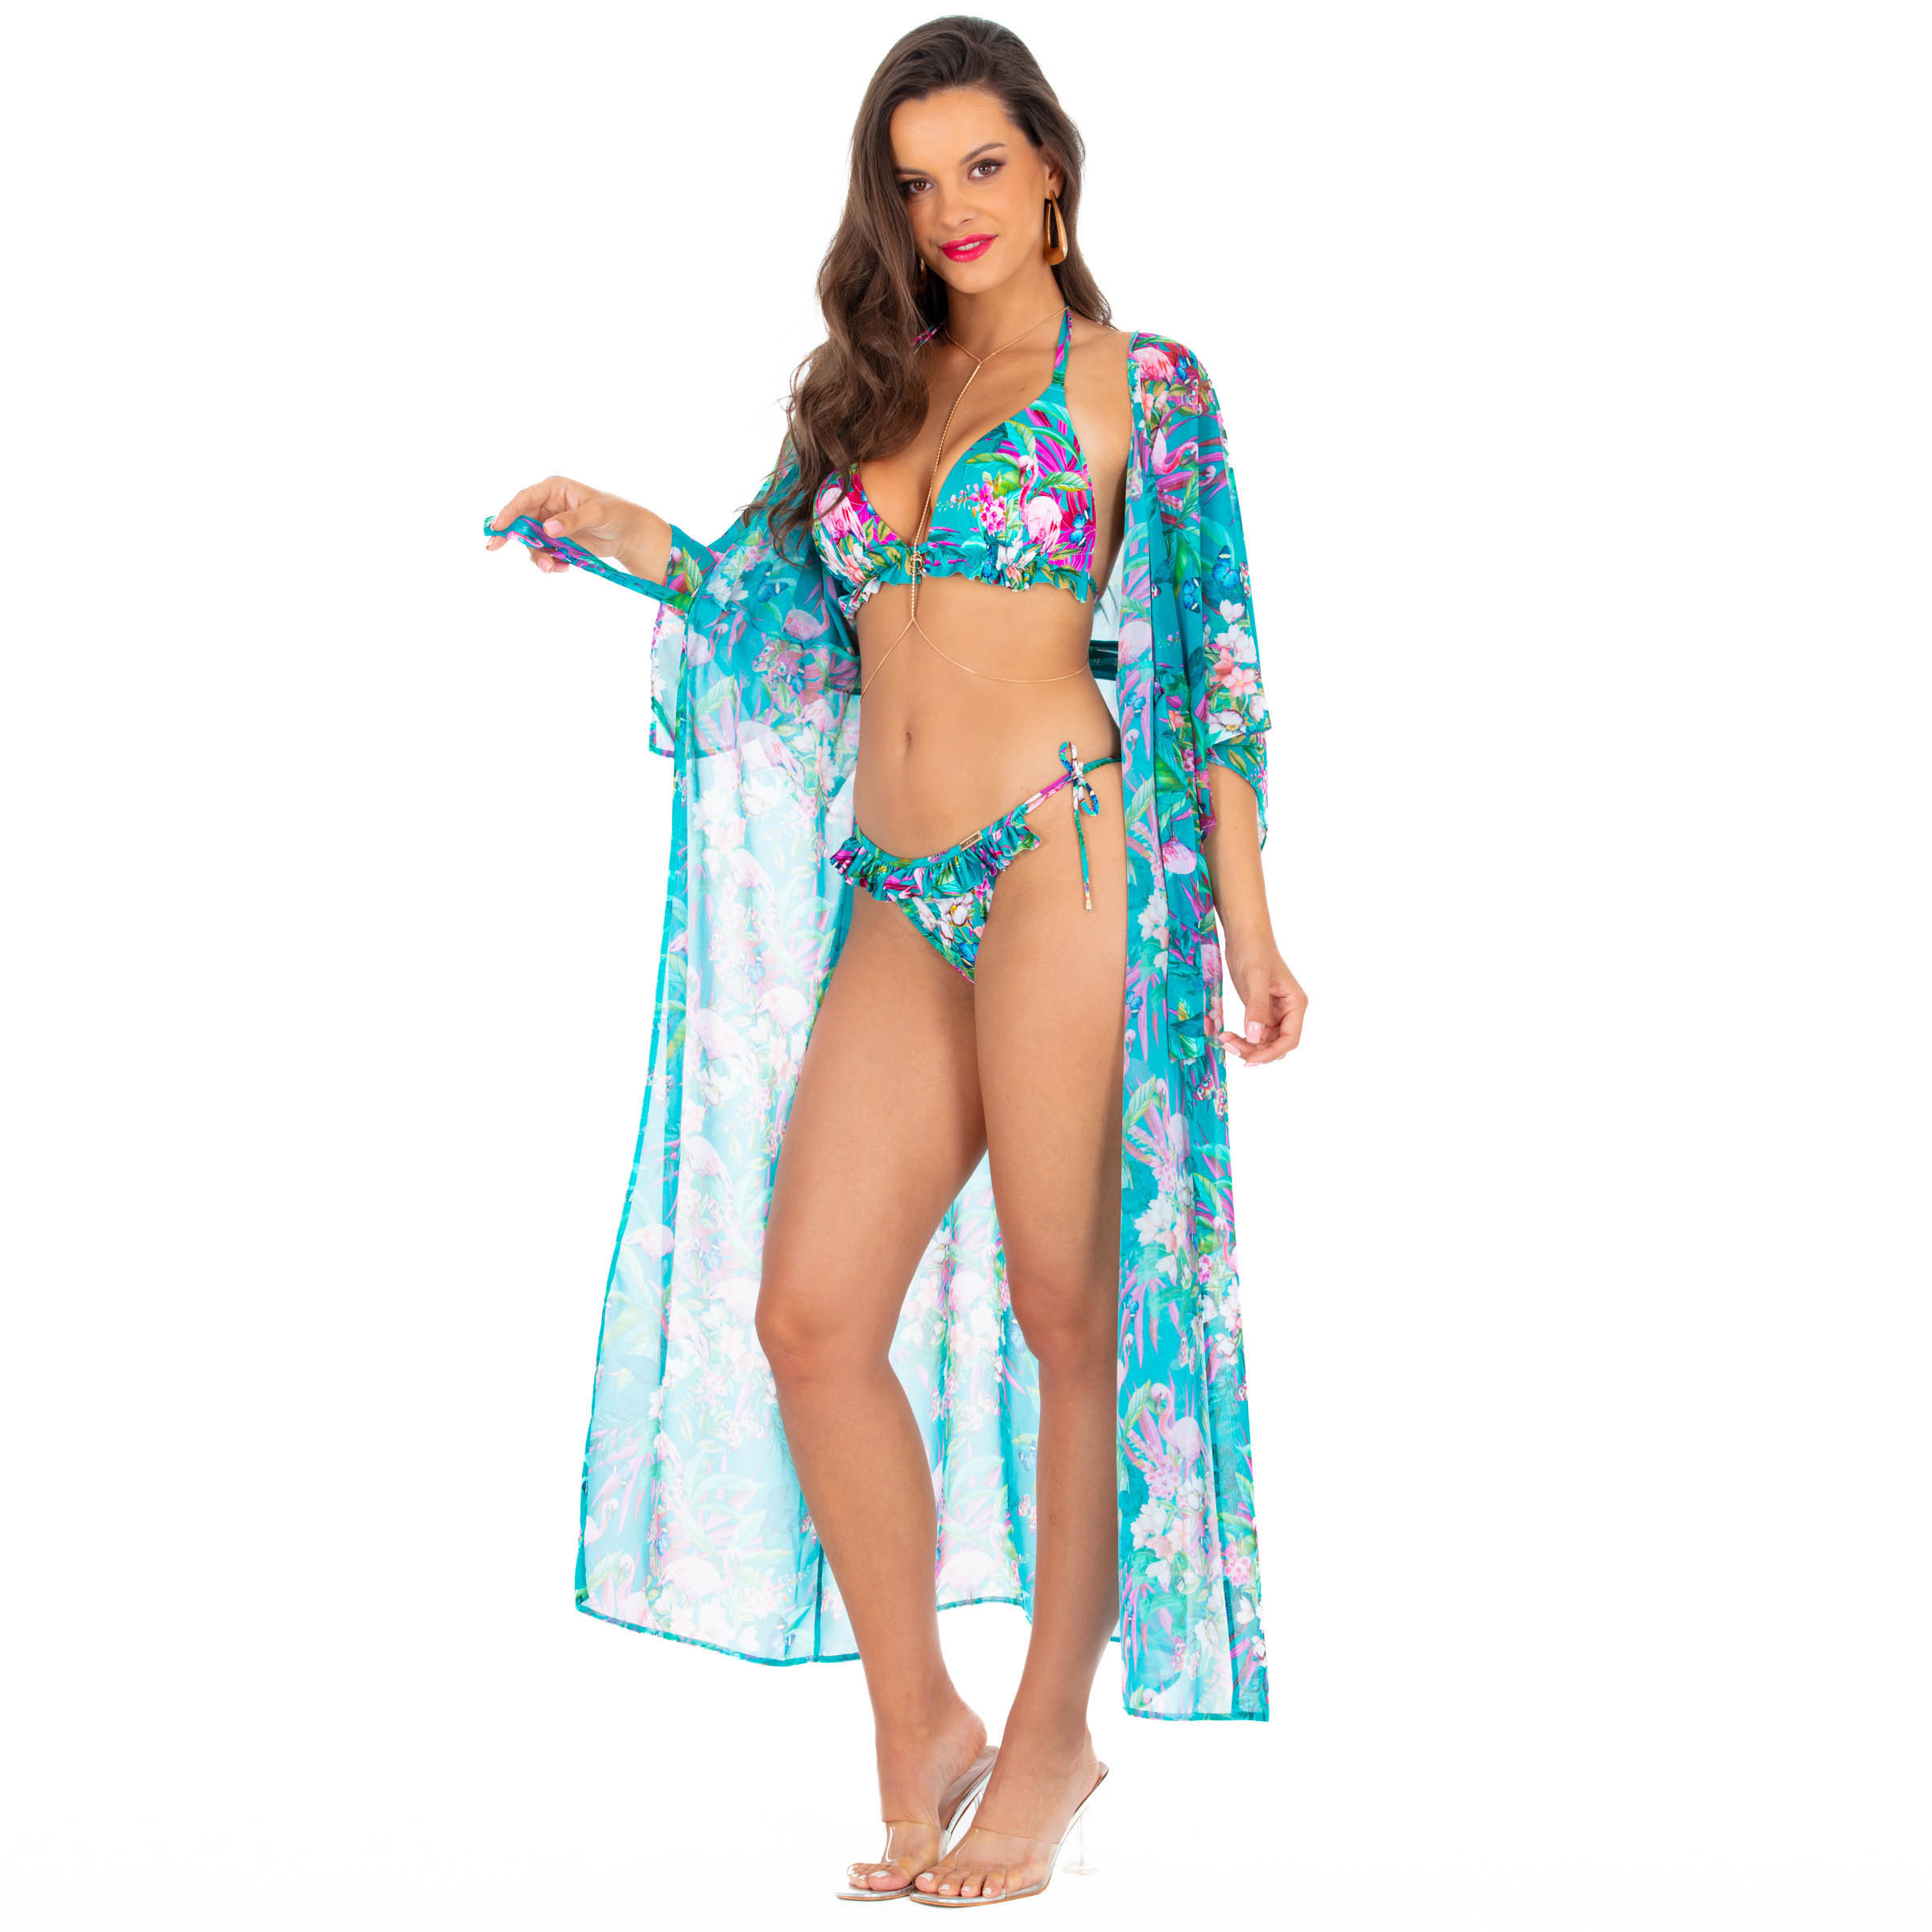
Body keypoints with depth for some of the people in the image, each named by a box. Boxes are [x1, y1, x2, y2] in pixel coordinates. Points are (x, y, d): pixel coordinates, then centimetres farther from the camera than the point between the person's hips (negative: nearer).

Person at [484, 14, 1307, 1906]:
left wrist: (1245, 915, -3)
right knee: (804, 1315, -1)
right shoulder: (864, 395, 21)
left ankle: (1052, 1738, 13)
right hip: (895, 899, 6)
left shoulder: (1137, 383, 6)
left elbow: (1211, 657, 2)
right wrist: (622, 535, 6)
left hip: (1065, 855, -5)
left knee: (1064, 1315, -2)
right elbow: (788, 616, 21)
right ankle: (918, 1730, 13)